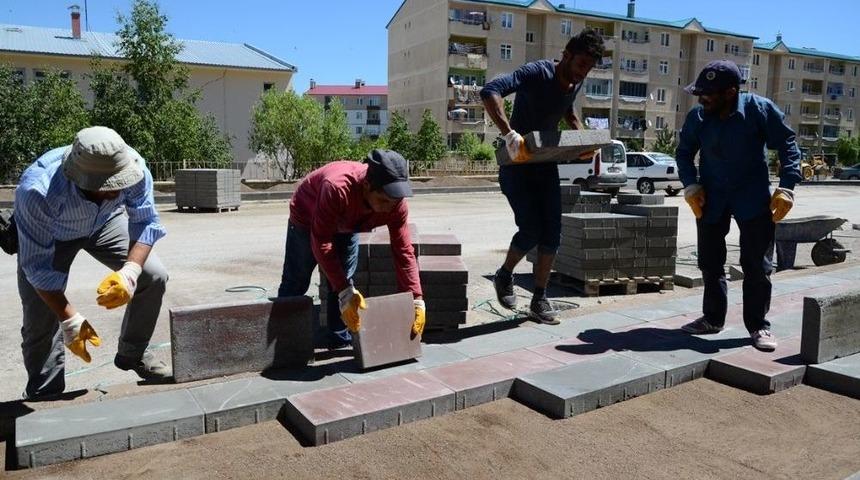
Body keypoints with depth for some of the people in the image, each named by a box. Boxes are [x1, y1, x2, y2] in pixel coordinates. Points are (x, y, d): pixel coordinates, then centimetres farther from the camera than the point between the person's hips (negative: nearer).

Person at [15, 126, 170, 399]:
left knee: (154, 276, -9)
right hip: (48, 236, -3)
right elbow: (38, 266, -34)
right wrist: (69, 319, -36)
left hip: (103, 223, 3)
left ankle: (132, 354, 12)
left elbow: (147, 223, -25)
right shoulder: (38, 192, -43)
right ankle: (44, 397, 11)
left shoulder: (131, 168, -36)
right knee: (41, 318, -11)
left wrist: (130, 271, -41)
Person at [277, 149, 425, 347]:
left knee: (344, 282, 3)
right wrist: (345, 291, -45)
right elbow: (322, 243, -41)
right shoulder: (337, 189, -47)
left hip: (347, 226, 4)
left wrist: (417, 300, -28)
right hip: (307, 220, -4)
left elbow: (403, 251, -24)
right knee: (295, 284, 4)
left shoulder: (396, 202, -32)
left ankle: (341, 340, 18)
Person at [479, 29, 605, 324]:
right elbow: (489, 92, -35)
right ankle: (504, 276, 18)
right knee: (530, 230, -12)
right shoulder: (536, 73, -20)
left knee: (552, 233, 0)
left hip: (546, 163, 7)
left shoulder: (576, 82, 2)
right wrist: (509, 134, -45)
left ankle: (539, 299, 11)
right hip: (517, 163, -7)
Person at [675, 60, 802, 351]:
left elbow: (787, 145, -6)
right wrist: (691, 185, -7)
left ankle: (758, 326, 13)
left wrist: (786, 187, -14)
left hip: (754, 199, -3)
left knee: (757, 265, 0)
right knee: (710, 262, 10)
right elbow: (684, 152, 7)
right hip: (711, 199, 3)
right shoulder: (697, 117, -8)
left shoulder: (760, 110, -15)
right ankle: (713, 318, 27)